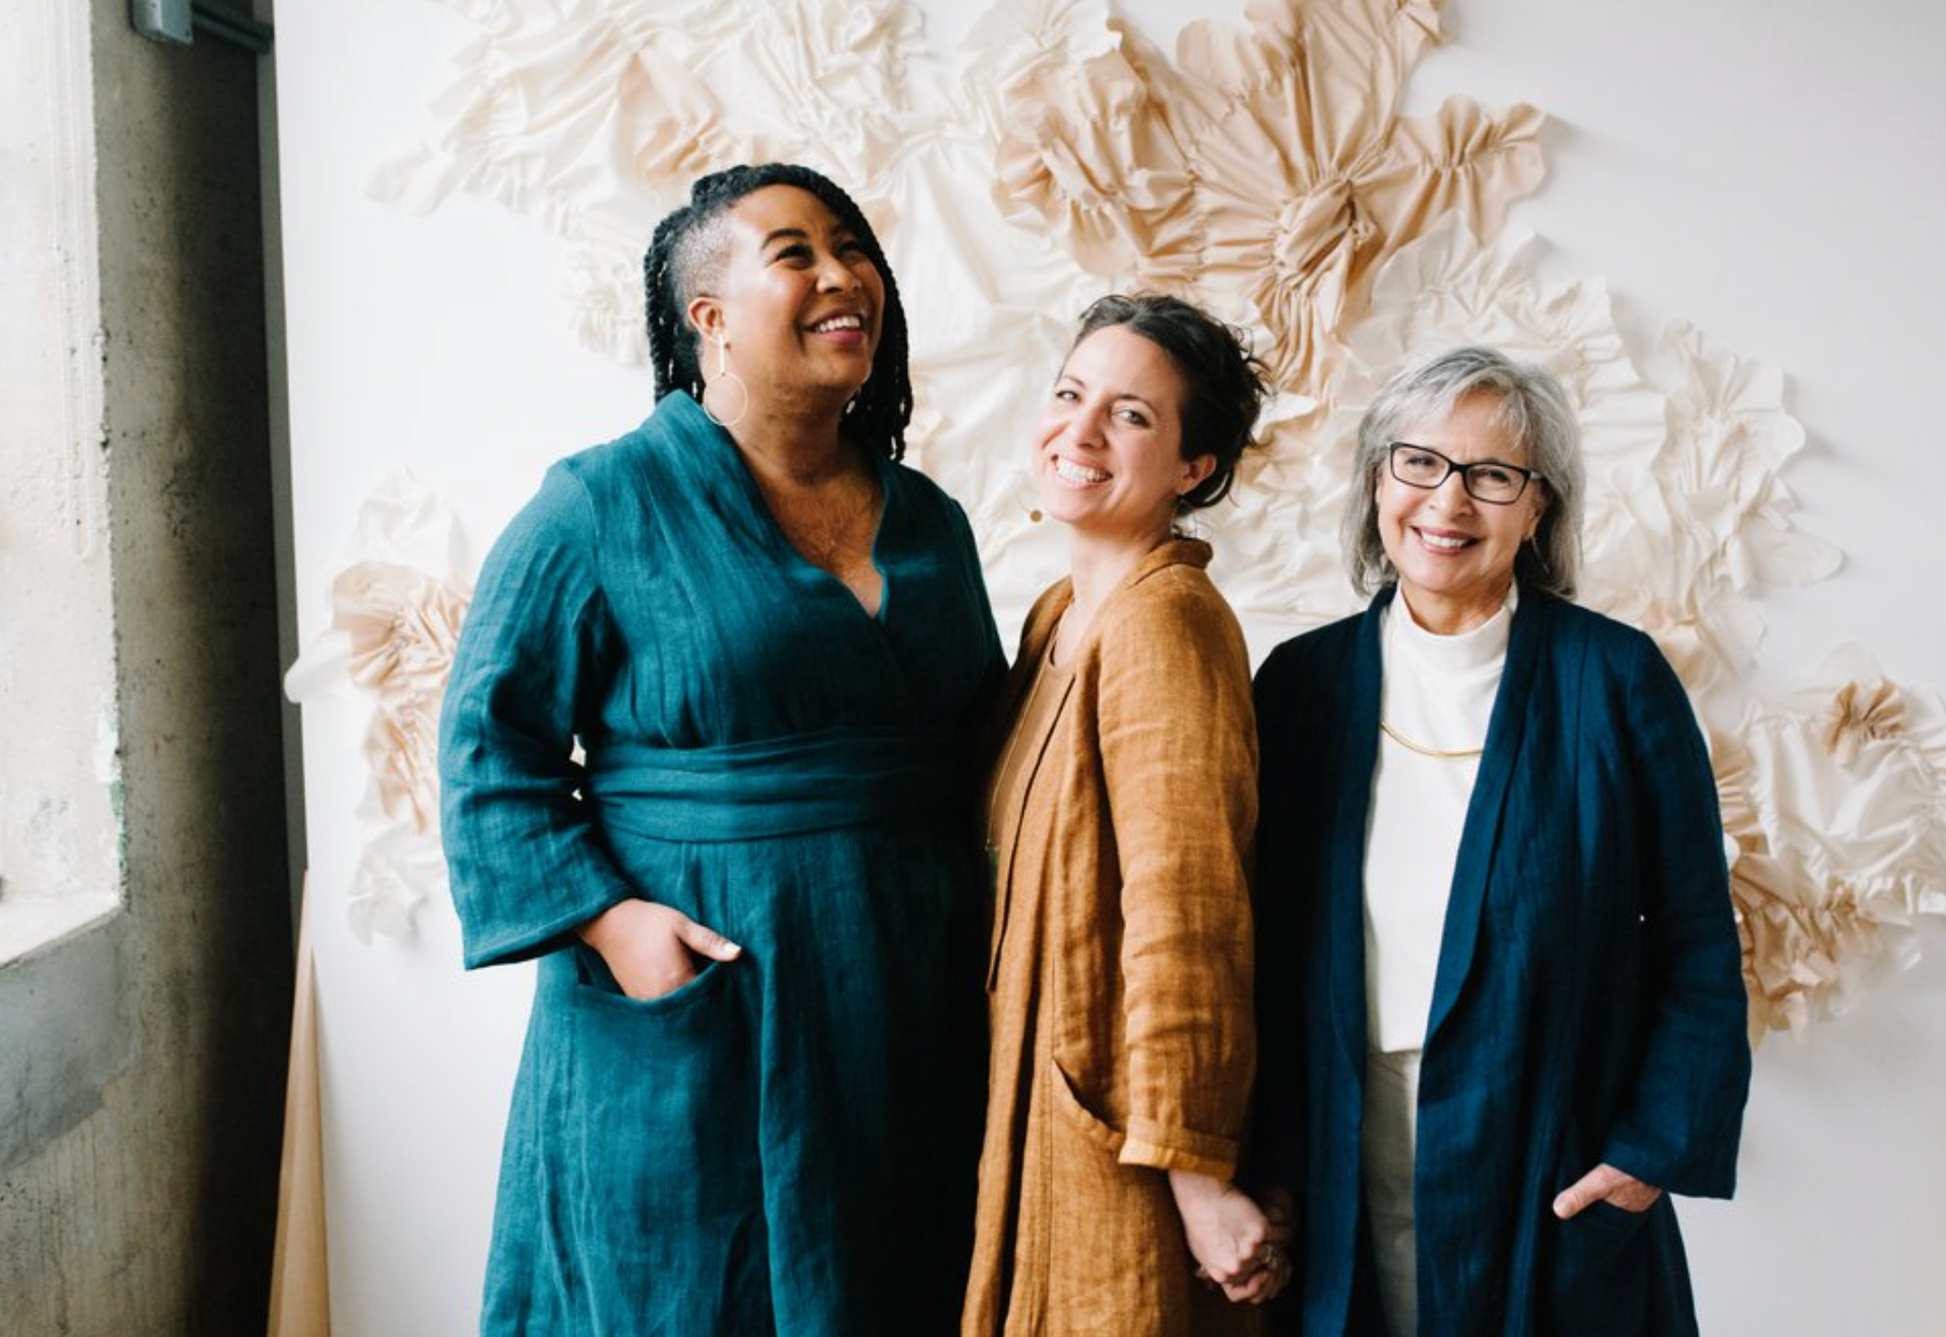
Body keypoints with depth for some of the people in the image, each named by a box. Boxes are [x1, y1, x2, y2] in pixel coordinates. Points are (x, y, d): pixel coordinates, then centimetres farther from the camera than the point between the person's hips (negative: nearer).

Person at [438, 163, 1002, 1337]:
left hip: (906, 1025, 5)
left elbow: (985, 750, 17)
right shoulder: (605, 507, -6)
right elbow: (491, 742, -6)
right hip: (685, 1019, -5)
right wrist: (602, 917, -16)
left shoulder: (928, 523, 10)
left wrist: (978, 921, 5)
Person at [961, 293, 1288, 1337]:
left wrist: (1197, 1170, -20)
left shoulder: (1164, 621, -20)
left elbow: (1186, 911, -22)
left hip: (1120, 1131, -8)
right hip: (1042, 1098, 9)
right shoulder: (1060, 615, 9)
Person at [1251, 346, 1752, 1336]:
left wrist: (1655, 1147, -9)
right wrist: (1267, 1166, 0)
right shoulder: (1302, 681, 1)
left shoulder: (1615, 678, -6)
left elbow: (1697, 944, -3)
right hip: (1346, 1171, 2)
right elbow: (1266, 945, 4)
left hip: (1552, 1186, -2)